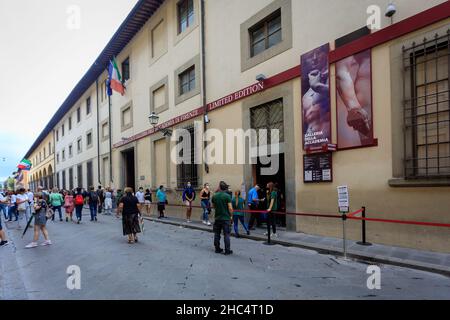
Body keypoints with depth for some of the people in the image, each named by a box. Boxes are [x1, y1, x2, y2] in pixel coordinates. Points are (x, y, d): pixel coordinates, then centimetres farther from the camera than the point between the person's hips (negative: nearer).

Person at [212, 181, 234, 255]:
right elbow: (230, 208, -14)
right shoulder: (227, 196, -13)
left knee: (217, 234, 13)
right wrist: (231, 215, 0)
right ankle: (227, 250, 5)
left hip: (217, 218, 4)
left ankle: (217, 249, 20)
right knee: (226, 234, 2)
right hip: (226, 218, -4)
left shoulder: (214, 196, 0)